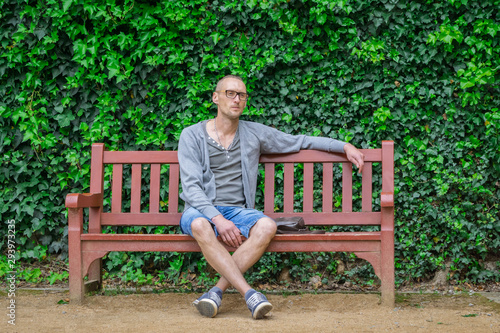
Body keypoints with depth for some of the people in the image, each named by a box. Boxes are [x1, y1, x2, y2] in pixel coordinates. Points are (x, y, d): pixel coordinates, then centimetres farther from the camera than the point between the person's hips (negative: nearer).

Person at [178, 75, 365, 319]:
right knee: (200, 226, -39)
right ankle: (249, 294, -40)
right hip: (200, 210, -3)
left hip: (237, 210, 3)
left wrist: (344, 146, 13)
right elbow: (191, 187, -9)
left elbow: (300, 142, 22)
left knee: (267, 226, -31)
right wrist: (218, 219, -24)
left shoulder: (255, 134, 12)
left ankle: (217, 291, -31)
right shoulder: (192, 136, 1)